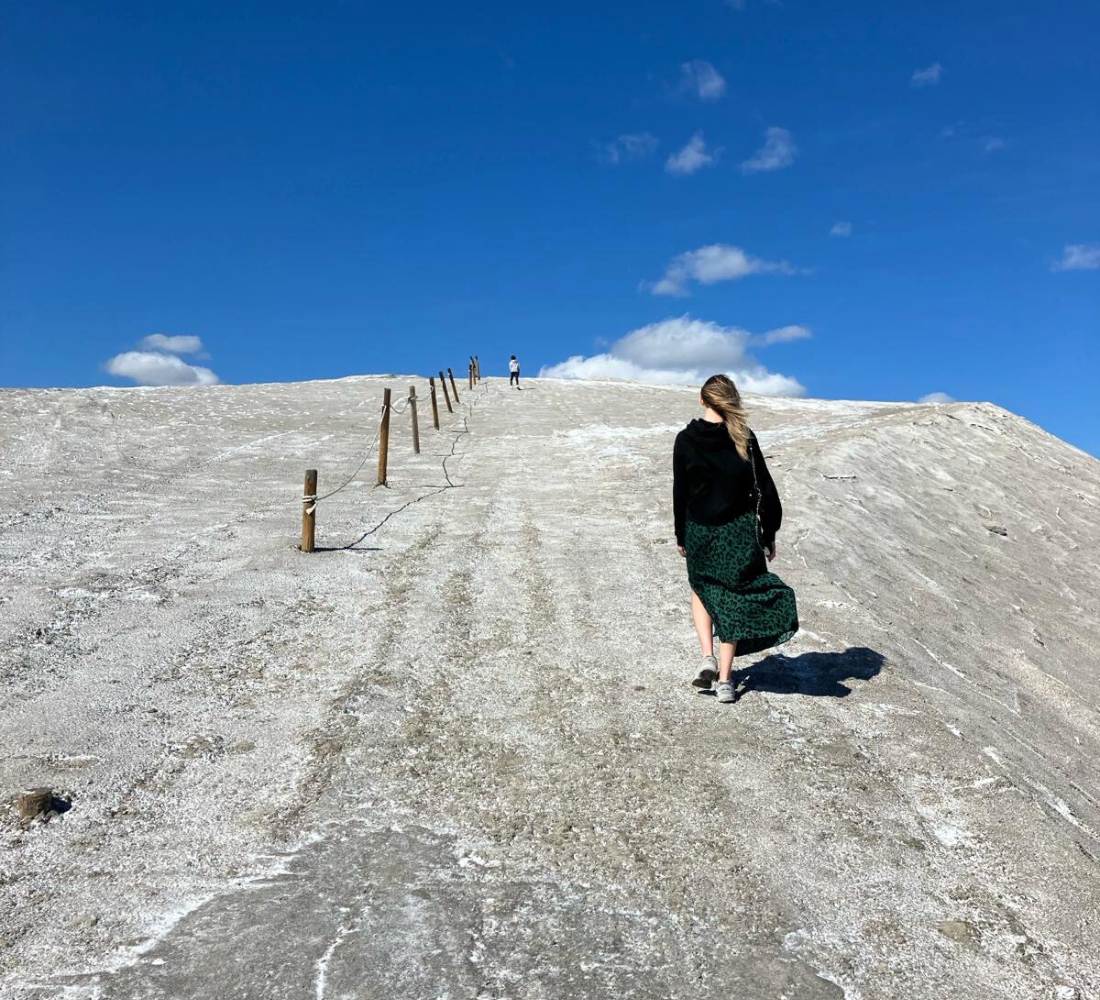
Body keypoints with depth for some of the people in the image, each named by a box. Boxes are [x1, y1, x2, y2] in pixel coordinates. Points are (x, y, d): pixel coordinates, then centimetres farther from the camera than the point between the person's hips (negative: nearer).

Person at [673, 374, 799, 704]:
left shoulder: (685, 440, -5)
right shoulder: (744, 438, -5)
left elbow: (680, 492, -1)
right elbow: (765, 488, -3)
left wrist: (681, 536, 9)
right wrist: (769, 534, 6)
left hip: (699, 533, 0)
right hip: (739, 534, 0)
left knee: (701, 590, 24)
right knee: (732, 599, 11)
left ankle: (707, 658, 6)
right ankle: (724, 681, 10)